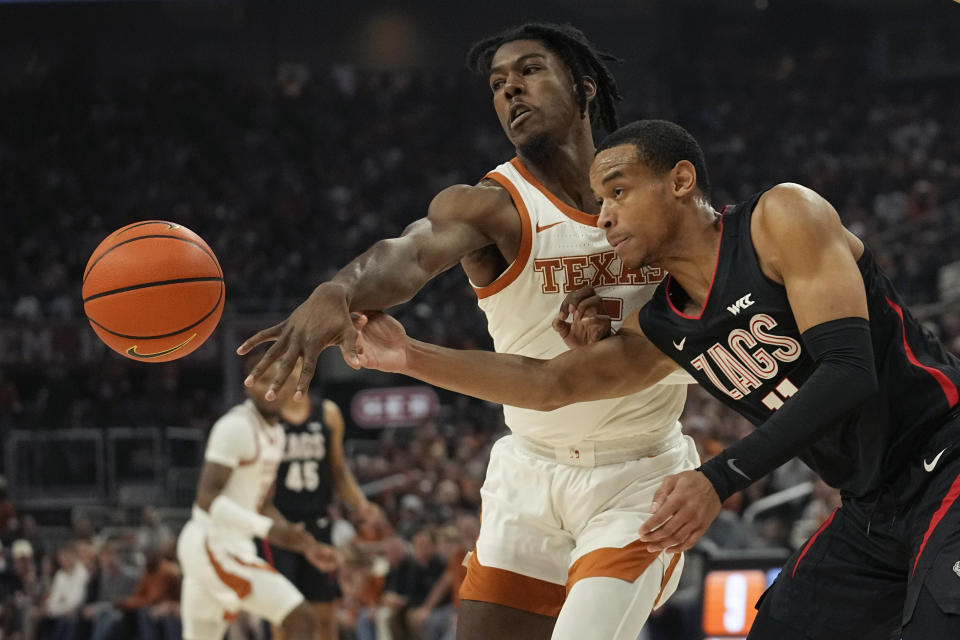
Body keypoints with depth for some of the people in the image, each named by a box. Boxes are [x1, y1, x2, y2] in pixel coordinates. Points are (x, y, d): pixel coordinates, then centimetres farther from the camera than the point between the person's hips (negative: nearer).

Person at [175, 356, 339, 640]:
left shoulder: (275, 433, 16)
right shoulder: (235, 427, -14)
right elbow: (207, 499, -22)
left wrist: (307, 546, 15)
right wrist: (267, 528, -29)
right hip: (216, 545, -10)